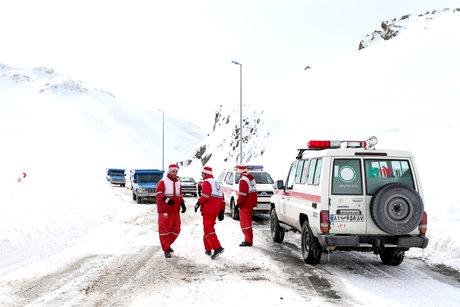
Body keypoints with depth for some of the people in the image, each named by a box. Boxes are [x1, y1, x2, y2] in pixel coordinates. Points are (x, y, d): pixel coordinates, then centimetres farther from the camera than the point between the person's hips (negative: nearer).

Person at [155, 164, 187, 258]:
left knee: (176, 229, 8)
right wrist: (166, 199, -29)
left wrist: (183, 204, 9)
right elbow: (158, 194, -14)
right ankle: (166, 250, 3)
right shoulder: (163, 182, -5)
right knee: (164, 229, -3)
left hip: (175, 210, 6)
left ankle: (167, 244, 28)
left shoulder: (178, 182, 16)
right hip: (165, 210, -6)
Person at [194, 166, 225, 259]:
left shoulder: (206, 182, -4)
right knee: (208, 228, 17)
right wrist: (221, 212, 22)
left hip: (208, 210, -9)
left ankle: (217, 248, -25)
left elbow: (205, 196, -19)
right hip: (215, 210, 9)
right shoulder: (217, 183, 24)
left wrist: (198, 204, -8)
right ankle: (208, 250, 19)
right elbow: (222, 199, 22)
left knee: (208, 229, -12)